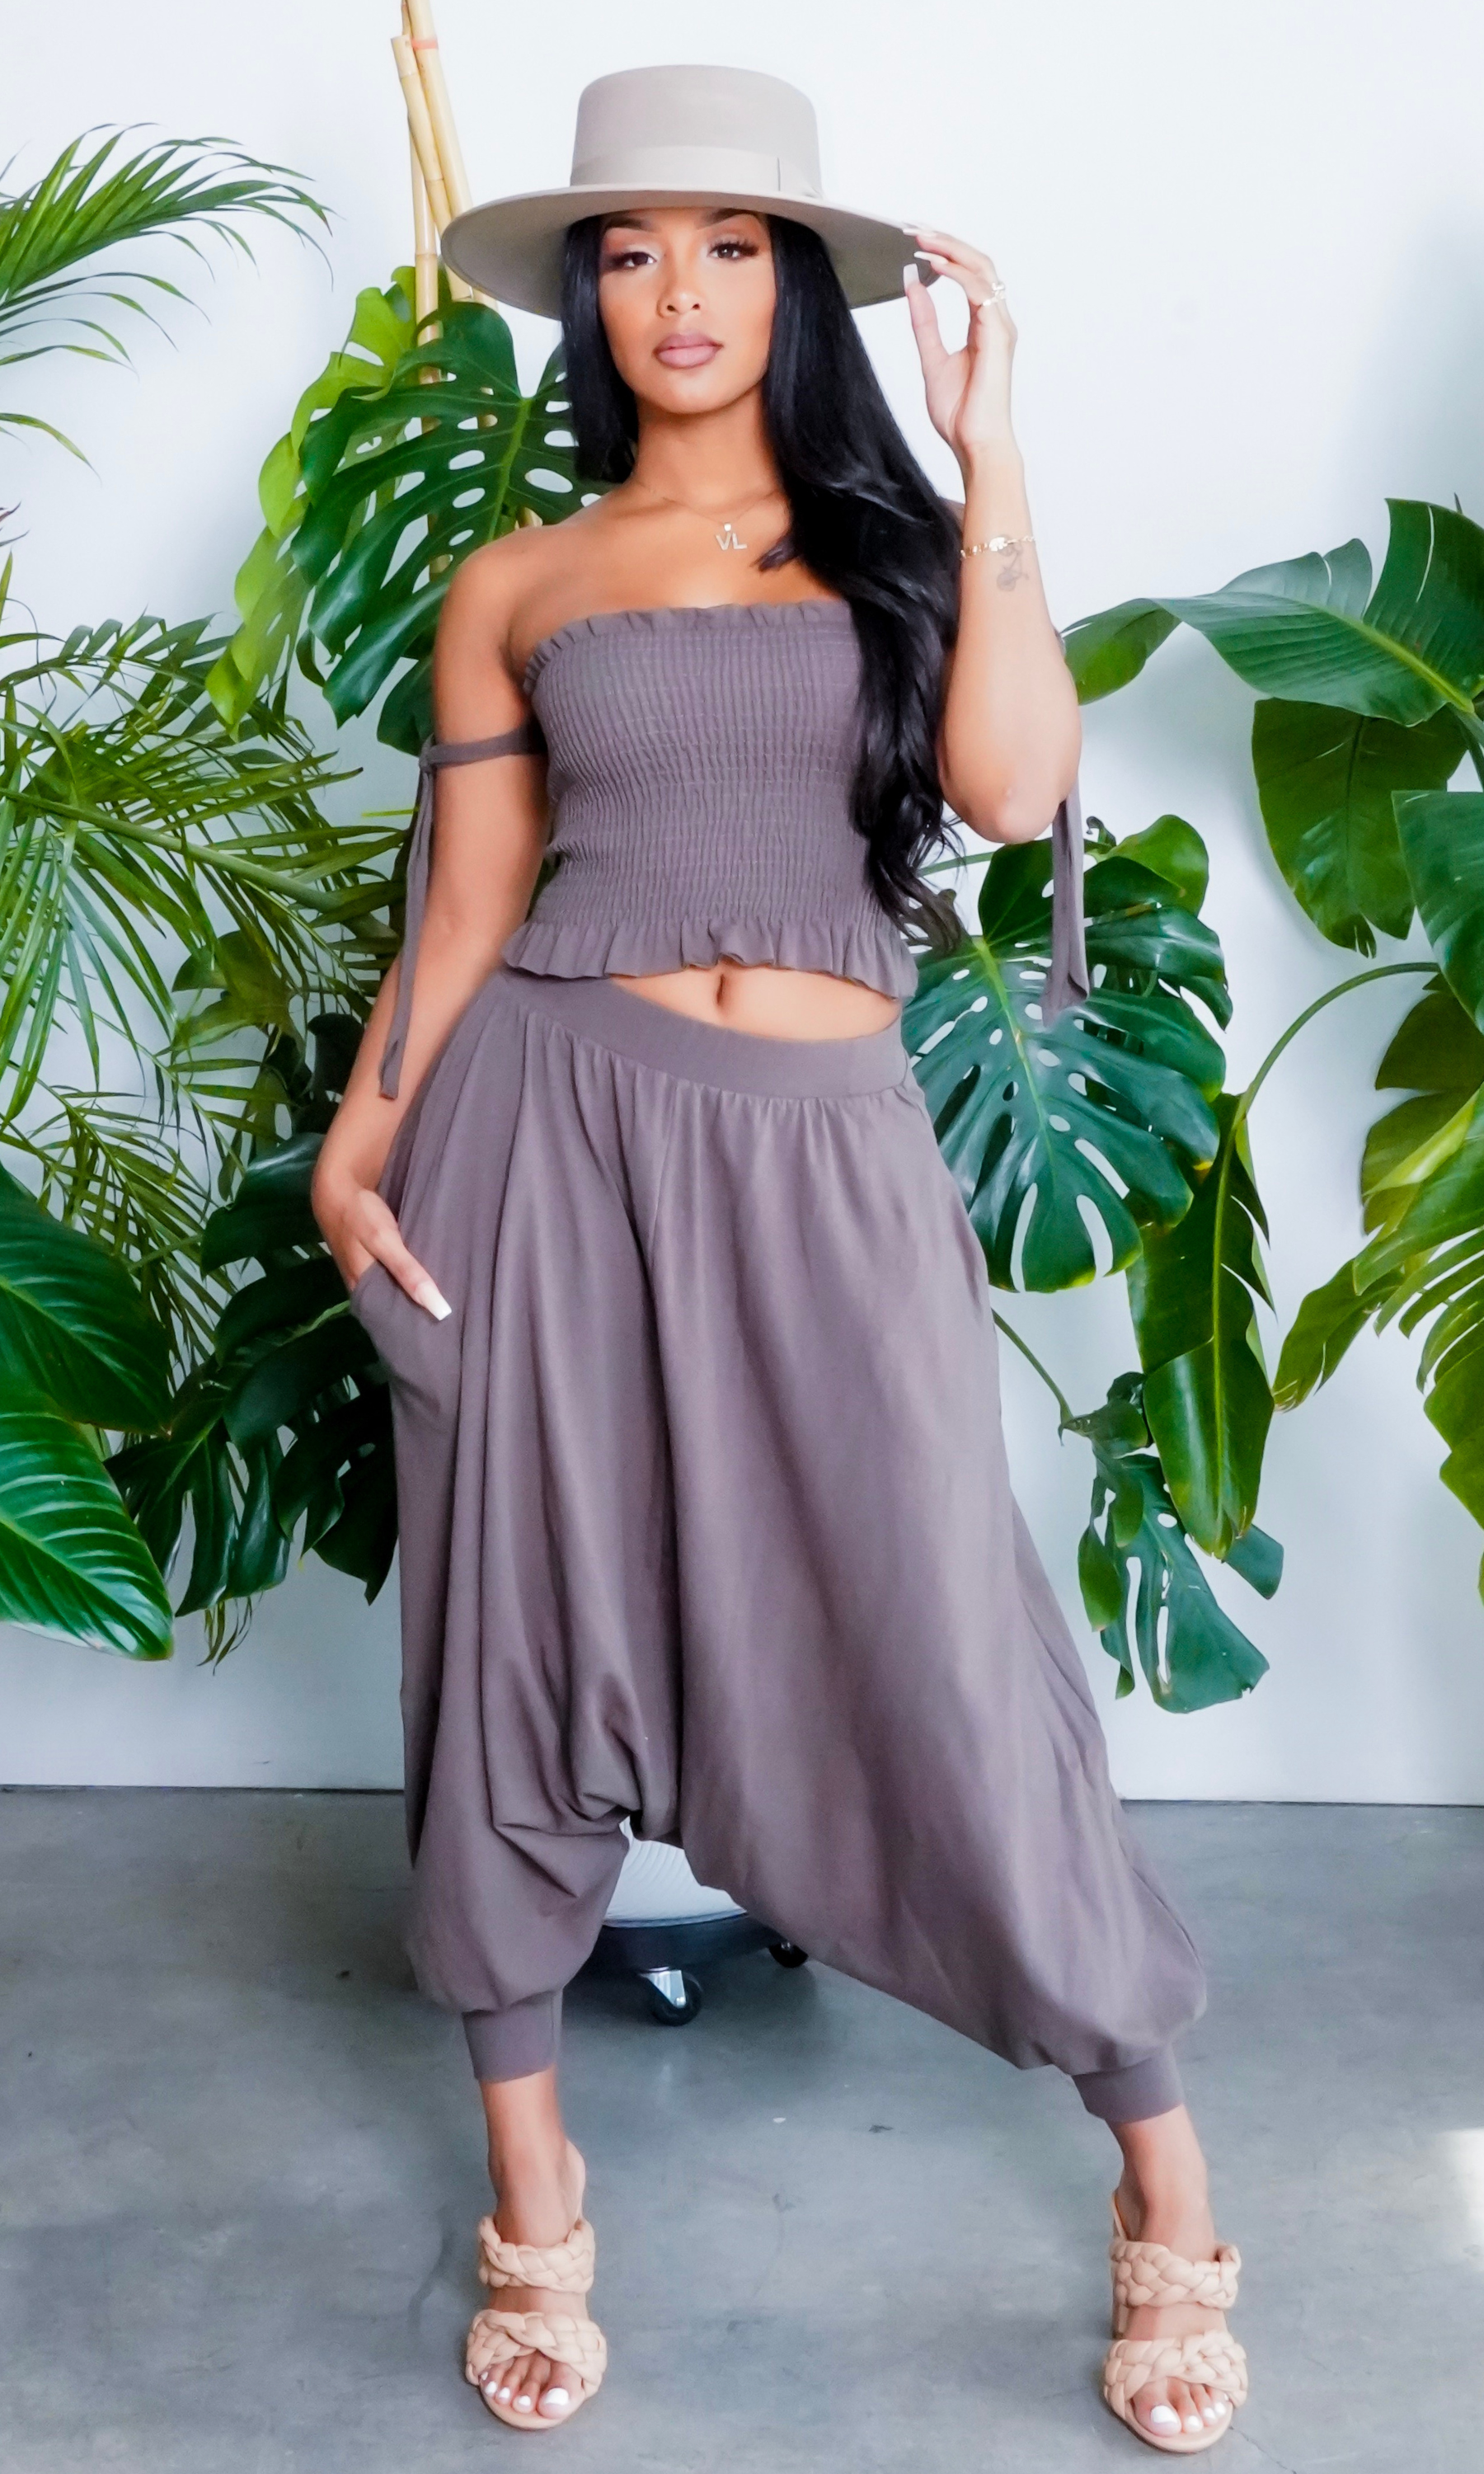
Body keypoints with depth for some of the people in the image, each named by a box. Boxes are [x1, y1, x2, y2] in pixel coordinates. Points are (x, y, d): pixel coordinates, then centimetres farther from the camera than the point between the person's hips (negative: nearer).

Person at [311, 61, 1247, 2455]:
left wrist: (989, 462, -7)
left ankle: (1168, 2187, 17)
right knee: (522, 1636, 6)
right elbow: (458, 912, 8)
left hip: (828, 1157, -1)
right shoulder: (512, 588, 10)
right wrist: (356, 1144, -6)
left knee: (950, 1659, -2)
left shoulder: (895, 536, 10)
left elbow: (1015, 783, -8)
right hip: (549, 1130, 1)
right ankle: (533, 2192, 26)